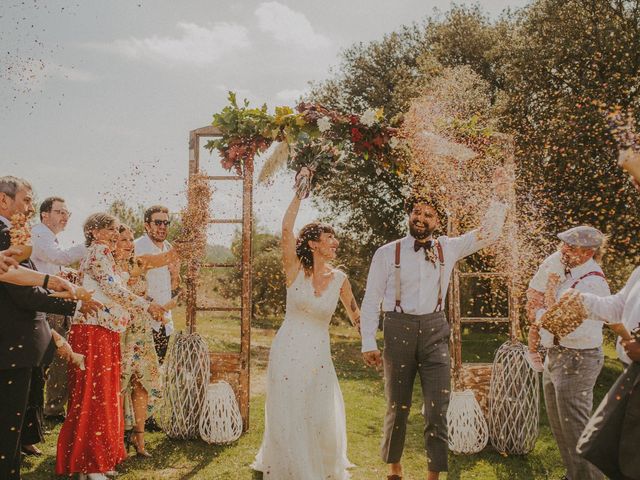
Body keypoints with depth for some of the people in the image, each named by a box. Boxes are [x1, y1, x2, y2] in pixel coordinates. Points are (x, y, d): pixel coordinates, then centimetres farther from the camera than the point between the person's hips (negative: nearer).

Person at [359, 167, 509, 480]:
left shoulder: (447, 248, 7)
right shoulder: (387, 253, -1)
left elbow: (488, 234, 7)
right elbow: (371, 300, -1)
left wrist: (499, 196, -4)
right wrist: (368, 343, -6)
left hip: (435, 330, 2)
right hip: (399, 329, -1)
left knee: (438, 407, -5)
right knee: (398, 406, 10)